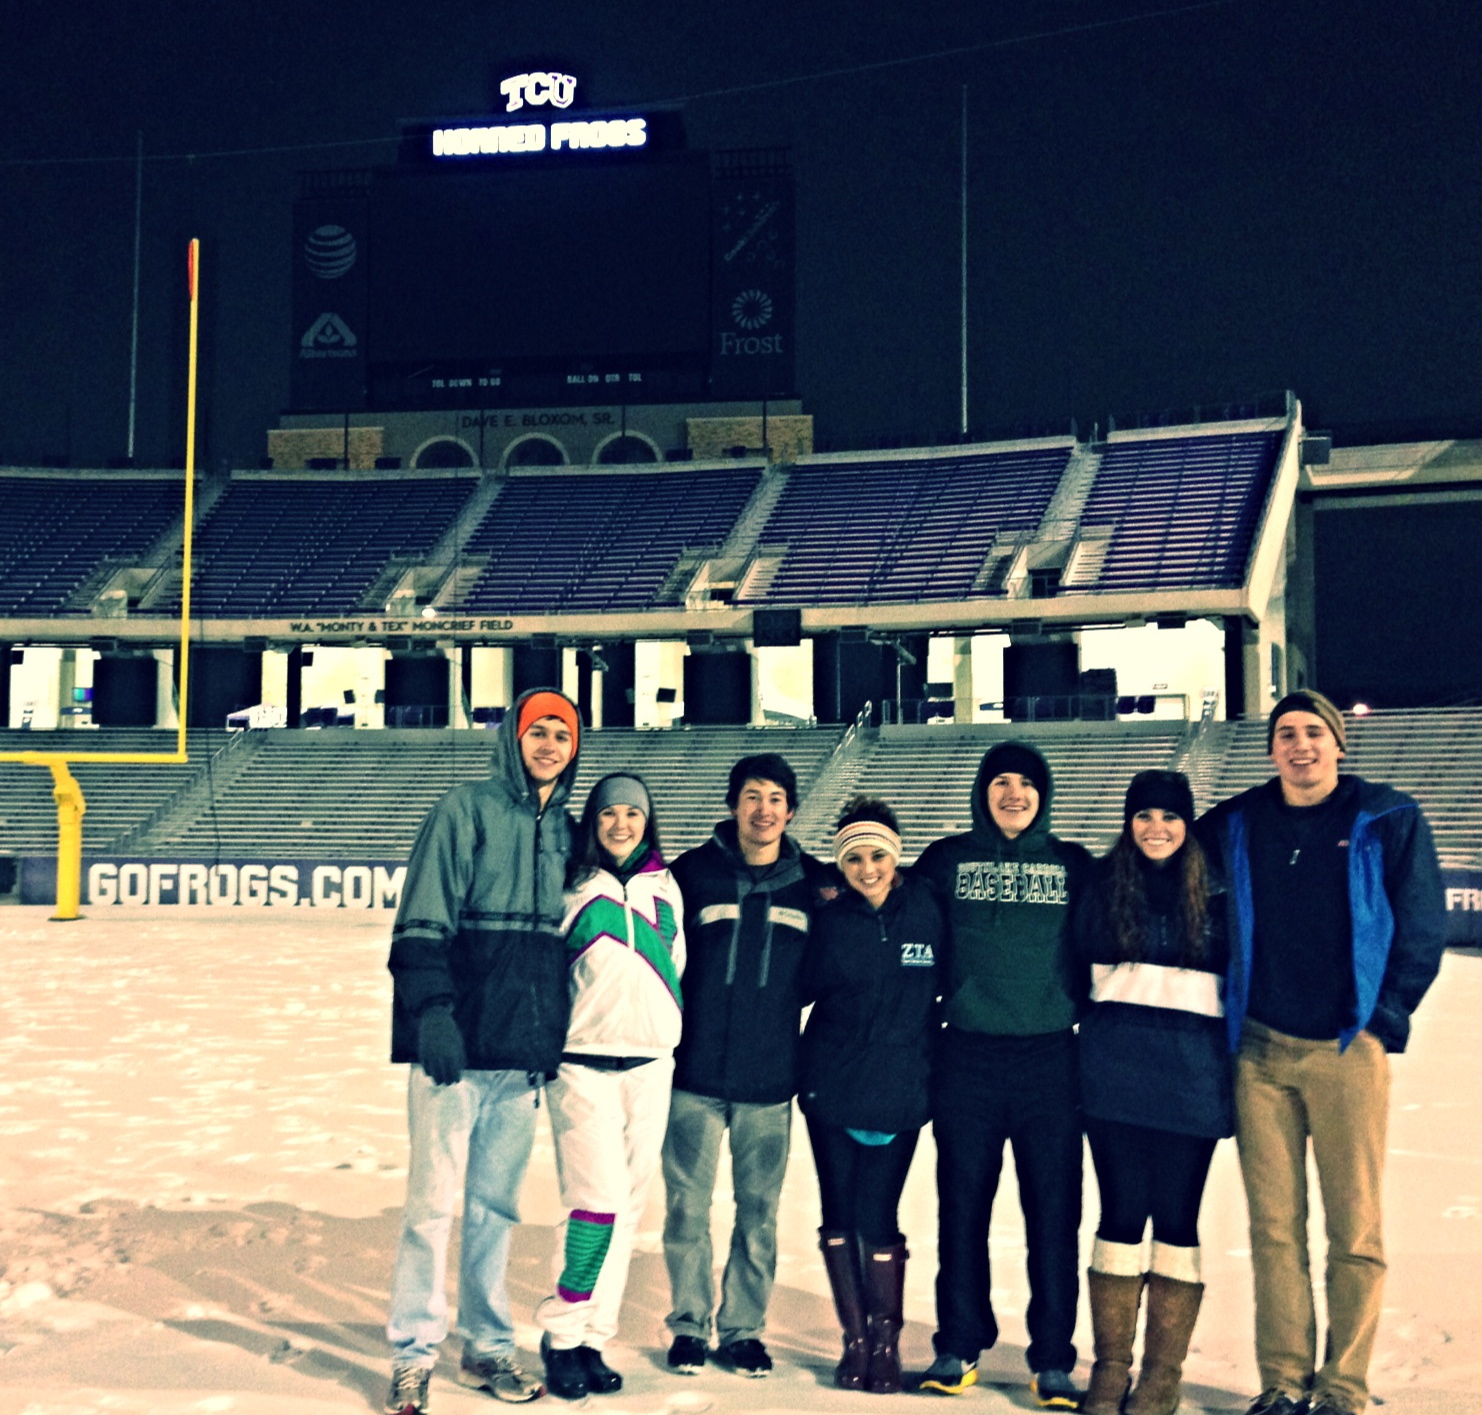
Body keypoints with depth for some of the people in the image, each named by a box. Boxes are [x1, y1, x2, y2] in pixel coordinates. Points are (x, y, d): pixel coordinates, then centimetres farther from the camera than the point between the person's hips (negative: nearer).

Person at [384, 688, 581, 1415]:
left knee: (496, 1205, 12)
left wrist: (555, 1035, 15)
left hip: (523, 1051, 5)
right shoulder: (466, 808, -3)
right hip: (457, 1042, -5)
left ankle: (487, 1347, 23)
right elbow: (423, 920, -10)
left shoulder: (564, 830, 14)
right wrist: (432, 1011, -18)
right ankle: (412, 1355, 9)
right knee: (433, 1200, -3)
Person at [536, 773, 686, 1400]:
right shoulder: (571, 888, -1)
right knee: (598, 1197, -13)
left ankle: (591, 1338, 16)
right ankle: (561, 1335, 2)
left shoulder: (665, 888, 11)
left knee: (628, 1205, 6)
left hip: (650, 1066, 4)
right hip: (582, 1064, -4)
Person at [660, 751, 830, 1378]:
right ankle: (690, 1323, 21)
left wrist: (783, 1008, 3)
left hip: (771, 1081, 1)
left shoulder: (812, 882, 3)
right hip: (695, 1074, -1)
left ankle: (743, 1328, 22)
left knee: (759, 1210, 7)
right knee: (687, 1206, 5)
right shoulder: (693, 871, -1)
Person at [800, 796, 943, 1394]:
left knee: (877, 1218, -3)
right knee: (839, 1215, 6)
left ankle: (887, 1341, 14)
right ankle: (855, 1338, 21)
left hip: (898, 1092, -1)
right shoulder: (830, 920, -1)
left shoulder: (928, 911, -4)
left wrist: (918, 1044, 3)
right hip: (830, 1089, 2)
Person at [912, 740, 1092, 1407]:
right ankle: (959, 1346, 18)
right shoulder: (948, 859, 6)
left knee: (1054, 1211, 1)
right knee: (962, 1206, 6)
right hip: (968, 1058, 0)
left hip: (1051, 1058, 0)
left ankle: (1053, 1359, 10)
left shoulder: (1073, 864, 7)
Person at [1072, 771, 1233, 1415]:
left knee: (1176, 1217, 3)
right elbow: (1081, 953, 13)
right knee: (1121, 1213, 3)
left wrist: (1234, 1057, 3)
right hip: (1115, 1067, 1)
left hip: (1191, 1071, 0)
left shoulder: (1214, 888, 4)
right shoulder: (1105, 881, 7)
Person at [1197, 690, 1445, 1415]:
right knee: (1273, 1227, 5)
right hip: (1260, 1051, 2)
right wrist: (1225, 1017, 10)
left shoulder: (1388, 820, 2)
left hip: (1347, 1049, -2)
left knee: (1355, 1229, 0)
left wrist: (1385, 1017, -3)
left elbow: (1421, 926, 2)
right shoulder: (1233, 826, 8)